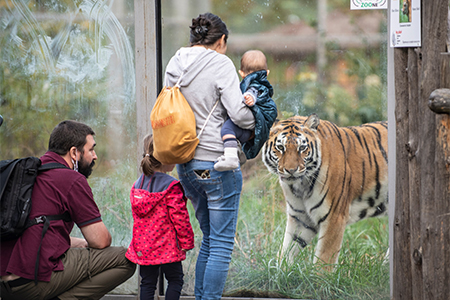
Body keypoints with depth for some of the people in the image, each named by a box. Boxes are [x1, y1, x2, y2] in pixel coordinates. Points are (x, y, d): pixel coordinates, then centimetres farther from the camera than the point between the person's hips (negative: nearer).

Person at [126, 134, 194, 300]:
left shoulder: (138, 184, 7)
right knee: (175, 280, 7)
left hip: (142, 247, 6)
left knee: (147, 282, 10)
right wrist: (187, 242, -5)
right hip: (166, 246, -6)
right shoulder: (171, 187, -15)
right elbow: (179, 217, -15)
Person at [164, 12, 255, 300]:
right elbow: (239, 112, -16)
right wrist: (258, 123, 2)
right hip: (217, 161, -7)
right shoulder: (220, 64, -10)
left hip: (185, 164, 7)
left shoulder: (174, 65, 9)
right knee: (222, 243, 0)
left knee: (210, 238, 19)